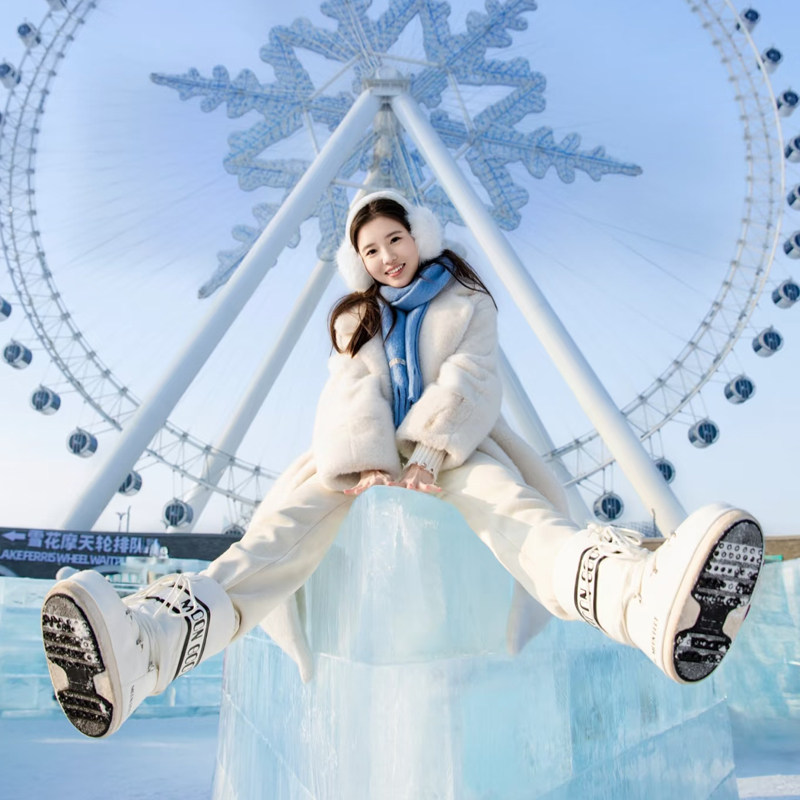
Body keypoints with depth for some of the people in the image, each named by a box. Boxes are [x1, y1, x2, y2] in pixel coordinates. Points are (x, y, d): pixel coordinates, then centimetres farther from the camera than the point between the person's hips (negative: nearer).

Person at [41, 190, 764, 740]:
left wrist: (431, 452, -22)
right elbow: (351, 393, 1)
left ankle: (644, 599, -69)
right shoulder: (355, 318, 21)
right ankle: (148, 643, -57)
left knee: (506, 504, -36)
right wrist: (367, 464, -20)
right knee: (292, 519, -30)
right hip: (367, 455, 2)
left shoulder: (466, 303, 15)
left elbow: (470, 384, -3)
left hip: (452, 450, -1)